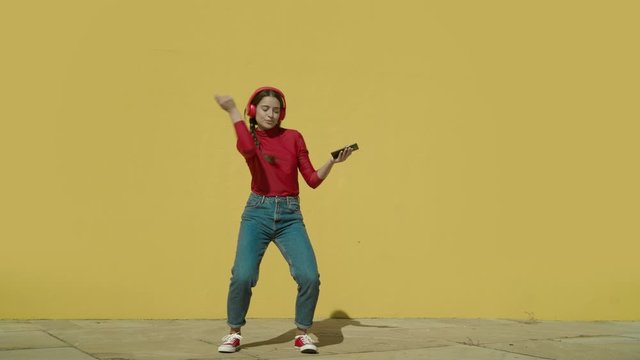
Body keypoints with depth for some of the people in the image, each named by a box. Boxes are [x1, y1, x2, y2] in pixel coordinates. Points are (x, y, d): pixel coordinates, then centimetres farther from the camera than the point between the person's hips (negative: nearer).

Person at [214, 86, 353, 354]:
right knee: (243, 276, -18)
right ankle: (234, 333, 8)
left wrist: (332, 162, -8)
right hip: (258, 212, -1)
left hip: (290, 215, 1)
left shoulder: (293, 138, 8)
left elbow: (313, 180, 7)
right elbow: (250, 150, -24)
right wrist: (233, 112, -21)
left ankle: (302, 334, 8)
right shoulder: (247, 138, 4)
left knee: (309, 276, -15)